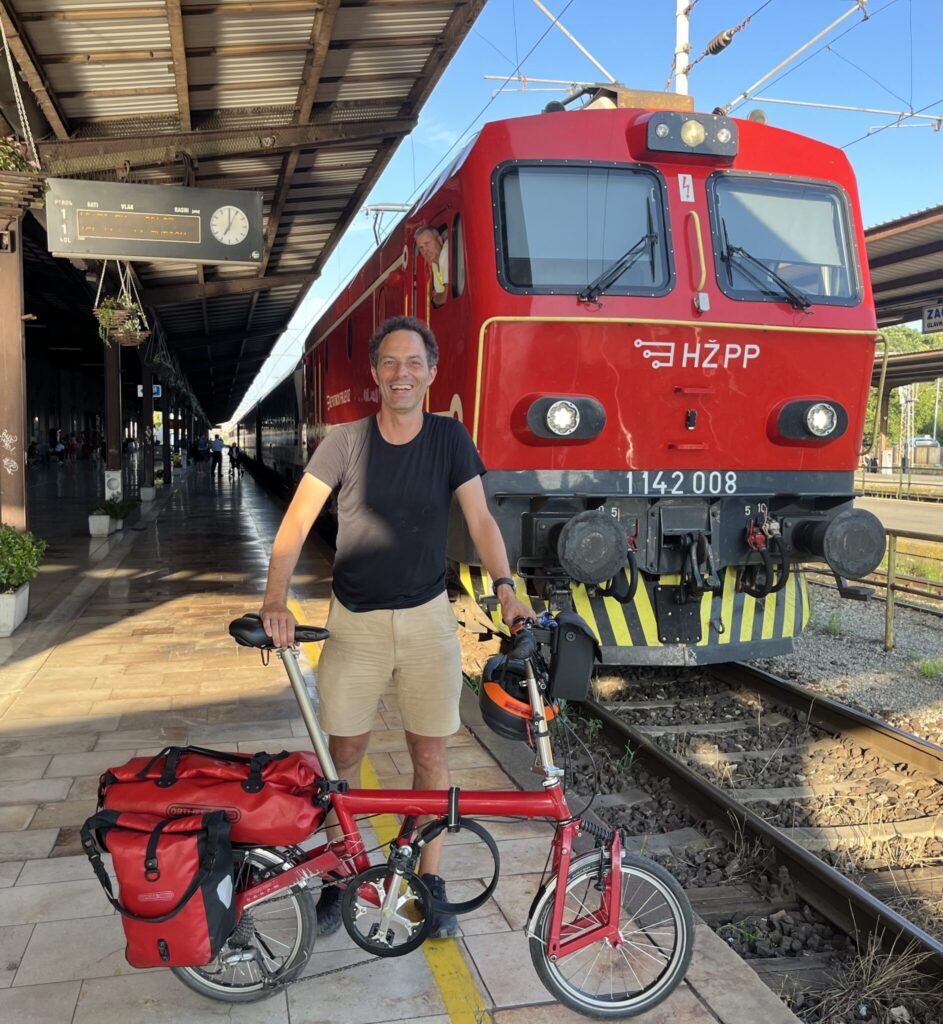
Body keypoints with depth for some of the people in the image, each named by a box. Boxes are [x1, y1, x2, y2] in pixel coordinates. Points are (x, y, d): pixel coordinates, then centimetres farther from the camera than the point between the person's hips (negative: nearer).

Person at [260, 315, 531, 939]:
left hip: (427, 618, 1)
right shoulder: (347, 441, -4)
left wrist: (504, 587, -18)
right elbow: (296, 523, -8)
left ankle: (431, 880, 24)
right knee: (345, 751, 7)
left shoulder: (449, 438, -1)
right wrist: (277, 600, -22)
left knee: (430, 751, 7)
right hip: (355, 622, 0)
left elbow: (480, 519, -2)